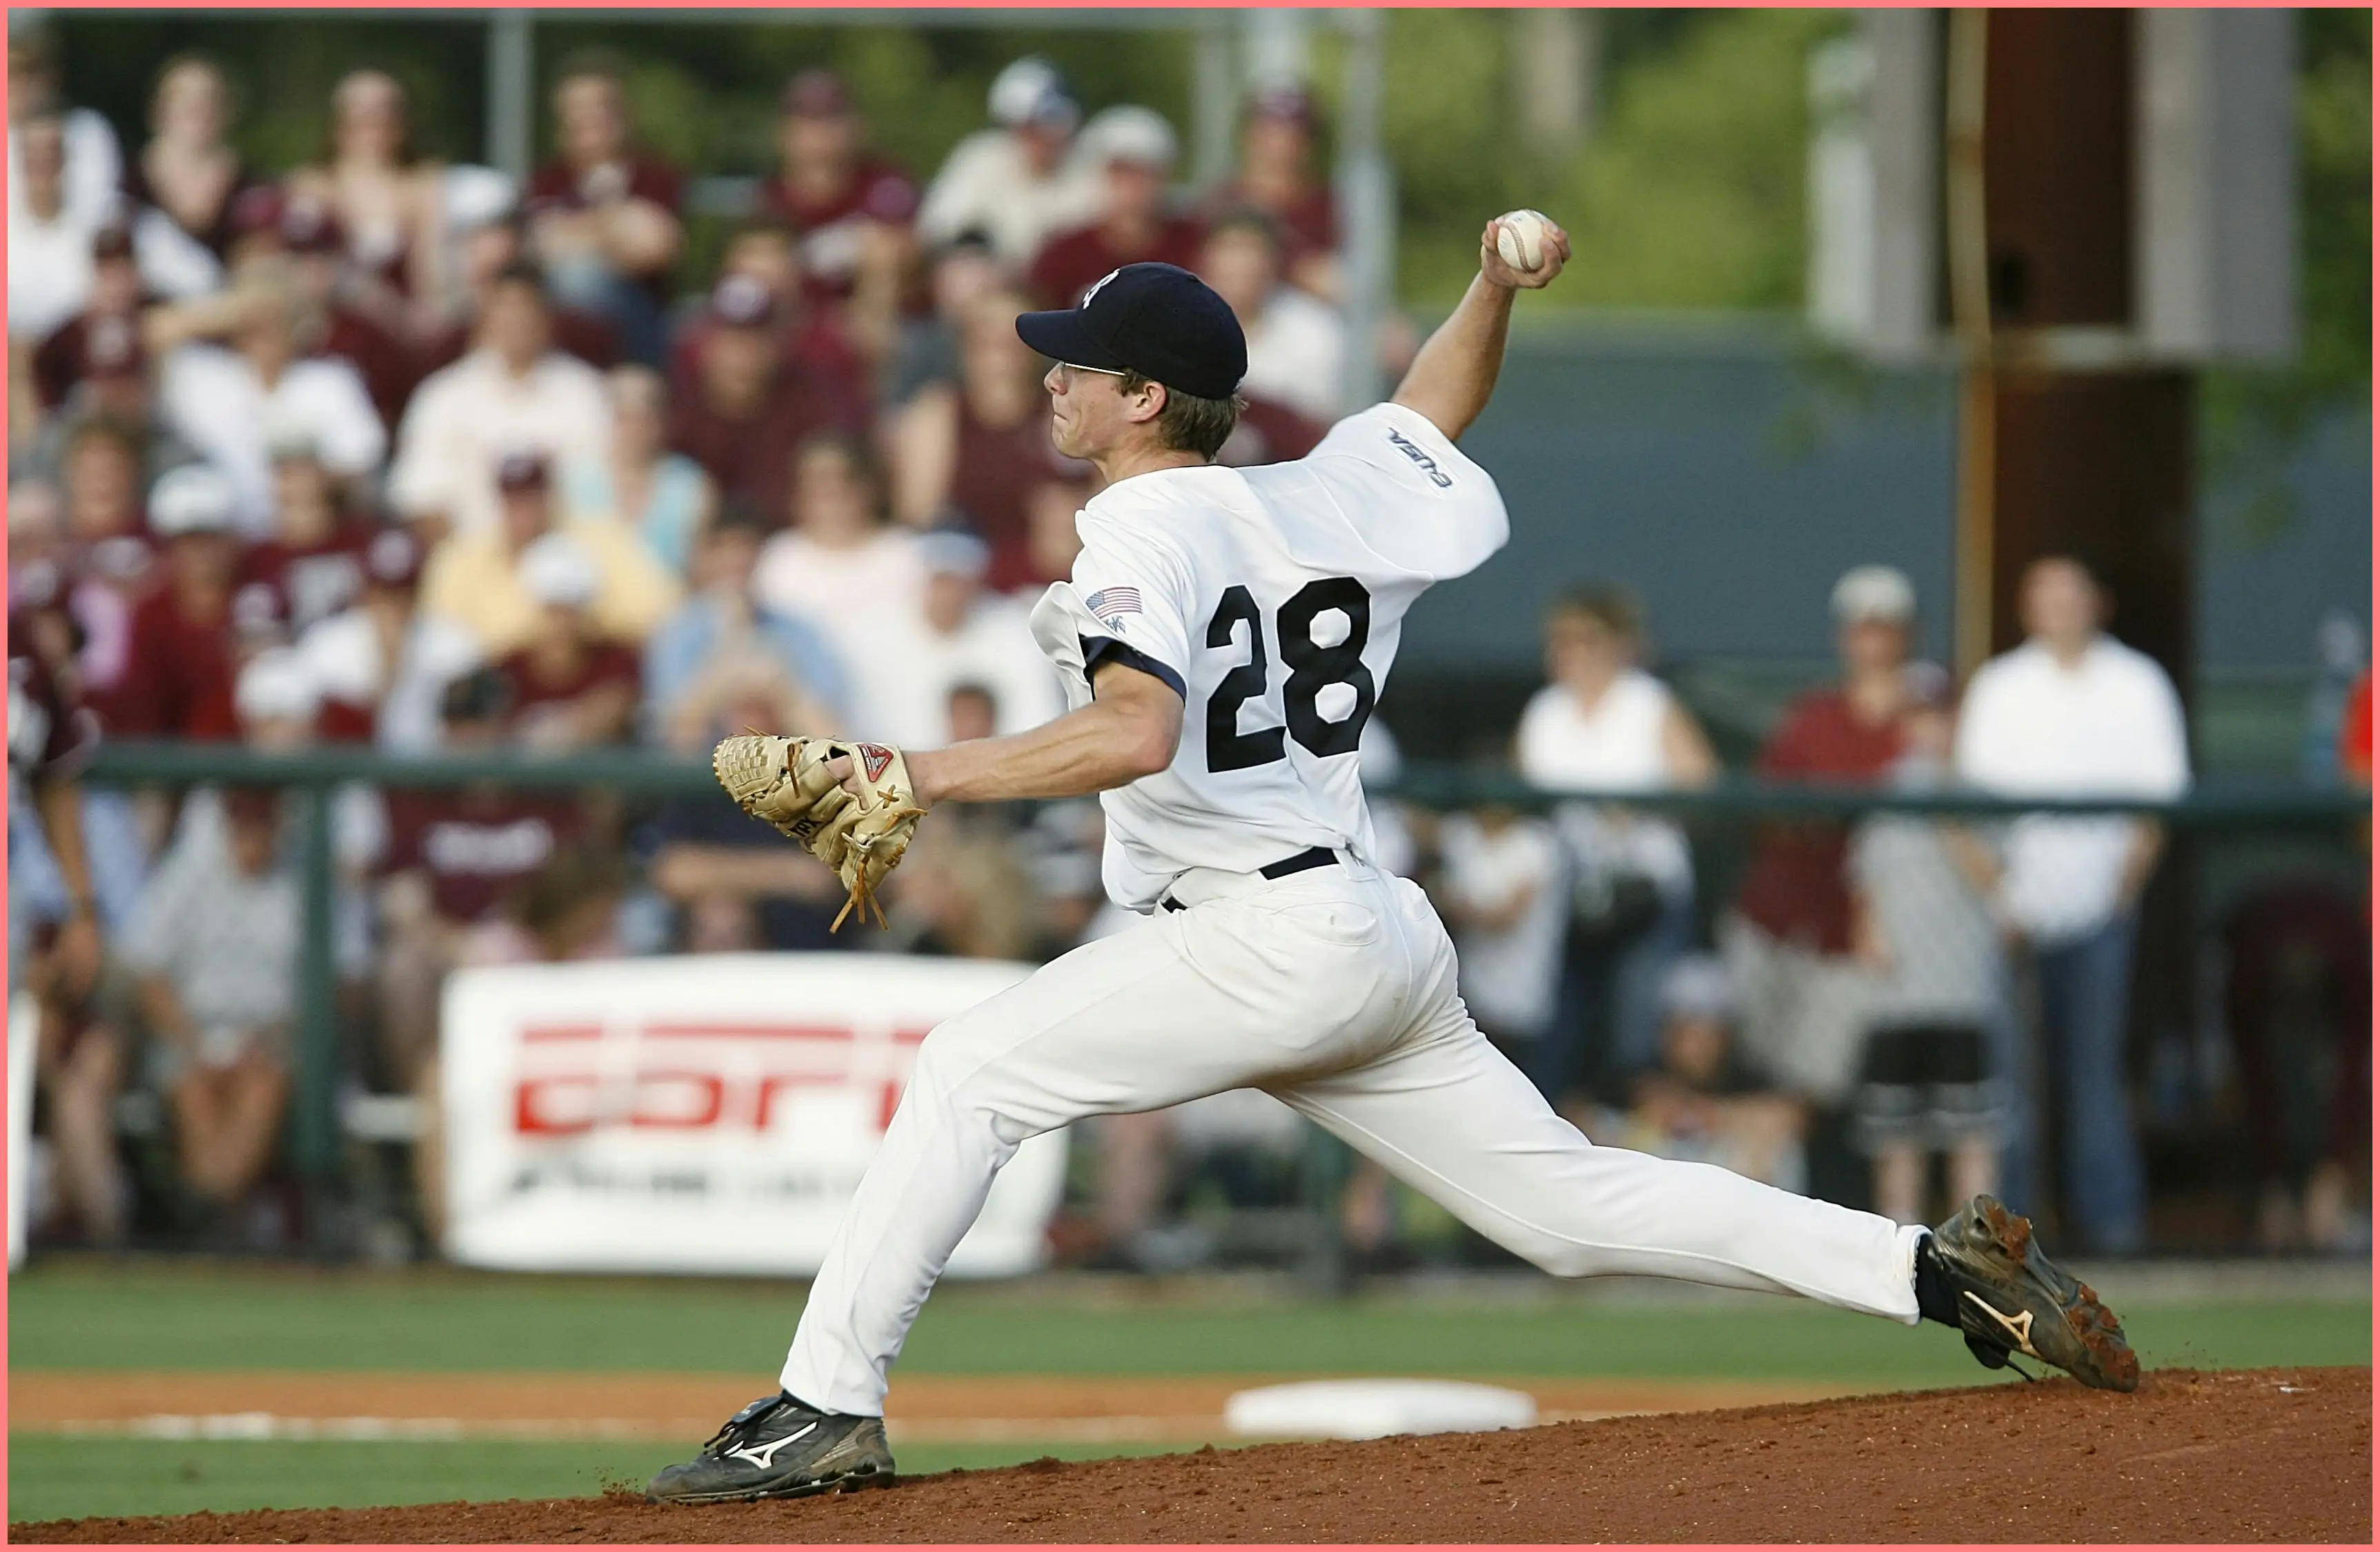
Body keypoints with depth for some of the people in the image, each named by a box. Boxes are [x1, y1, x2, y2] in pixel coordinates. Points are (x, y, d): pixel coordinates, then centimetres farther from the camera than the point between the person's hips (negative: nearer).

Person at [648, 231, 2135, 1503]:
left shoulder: (1145, 525, -10)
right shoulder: (1317, 505, 15)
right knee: (1571, 1206, 12)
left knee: (976, 1068, -8)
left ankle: (827, 1408, -14)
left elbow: (1136, 733, -29)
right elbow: (1437, 411, 36)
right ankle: (1940, 1267, 6)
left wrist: (925, 777, -30)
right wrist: (1497, 286, 21)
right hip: (1385, 943, 9)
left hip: (1272, 940, -9)